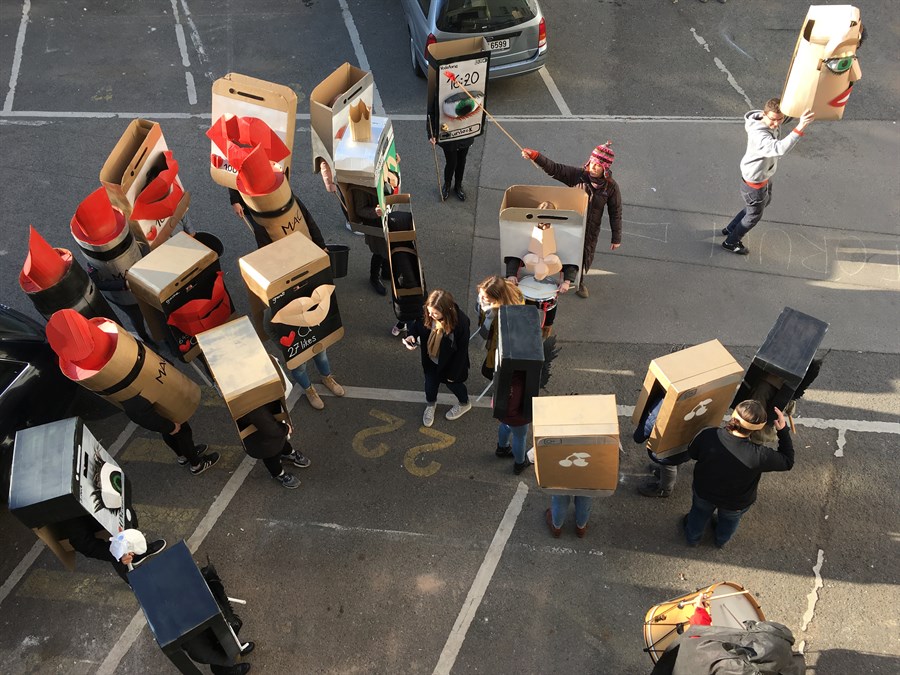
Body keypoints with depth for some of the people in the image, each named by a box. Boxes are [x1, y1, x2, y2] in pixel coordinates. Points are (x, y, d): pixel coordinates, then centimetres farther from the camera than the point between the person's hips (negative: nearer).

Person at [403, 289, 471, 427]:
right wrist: (412, 336, -24)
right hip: (431, 360, 4)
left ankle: (464, 404, 57)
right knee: (430, 383, 24)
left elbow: (462, 350, -23)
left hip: (450, 362, -3)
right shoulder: (426, 314, -26)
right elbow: (416, 325, -1)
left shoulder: (461, 322, -36)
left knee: (453, 383, 24)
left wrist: (454, 373, -13)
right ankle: (430, 404, 59)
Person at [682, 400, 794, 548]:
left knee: (700, 512, 35)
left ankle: (692, 537, 64)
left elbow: (692, 453, -13)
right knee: (730, 519, 36)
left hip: (703, 492, 1)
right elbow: (788, 461, -18)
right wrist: (783, 430, -16)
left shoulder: (708, 436, -36)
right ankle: (721, 541, 67)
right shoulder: (759, 456, -40)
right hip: (735, 505, 0)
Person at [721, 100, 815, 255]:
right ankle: (731, 242, 38)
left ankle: (730, 229, 49)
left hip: (764, 174, 9)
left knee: (765, 201, 33)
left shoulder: (771, 122, -13)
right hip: (754, 181, -9)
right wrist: (800, 127, -65)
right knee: (754, 215, 14)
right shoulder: (759, 135, -41)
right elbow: (780, 149, -58)